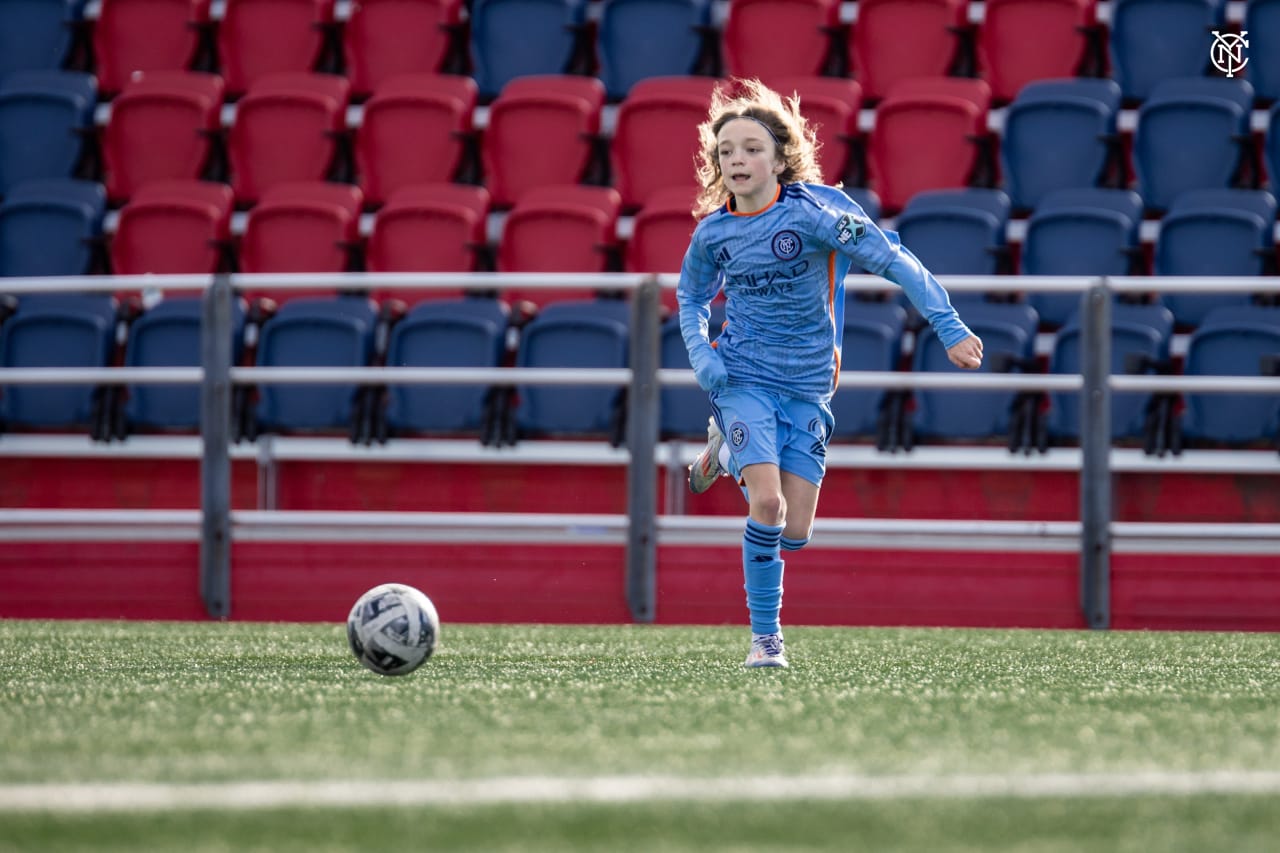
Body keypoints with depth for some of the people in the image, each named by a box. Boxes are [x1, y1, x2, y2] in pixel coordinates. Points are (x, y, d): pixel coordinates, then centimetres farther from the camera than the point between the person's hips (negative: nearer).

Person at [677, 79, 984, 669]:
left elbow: (893, 260, -15)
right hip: (742, 376, 0)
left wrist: (949, 326, -22)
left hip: (806, 385, 0)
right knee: (766, 504, -21)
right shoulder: (712, 232, -3)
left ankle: (731, 451, 30)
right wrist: (700, 355, -2)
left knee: (794, 533, -1)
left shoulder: (810, 211, -14)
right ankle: (765, 636, -4)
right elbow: (690, 298, 17)